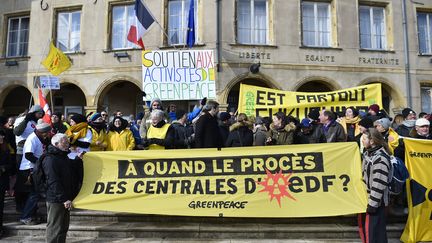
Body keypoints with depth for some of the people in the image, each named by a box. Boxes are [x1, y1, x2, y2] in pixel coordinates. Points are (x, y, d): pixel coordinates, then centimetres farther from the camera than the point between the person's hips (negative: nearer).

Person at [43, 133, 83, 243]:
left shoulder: (64, 156, 14)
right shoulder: (50, 160, -17)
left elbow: (72, 171, 26)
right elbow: (53, 182, -22)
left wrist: (78, 159, 13)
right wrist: (64, 199, -22)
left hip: (65, 199, 9)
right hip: (56, 200, -9)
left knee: (64, 227, 17)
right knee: (55, 228, -1)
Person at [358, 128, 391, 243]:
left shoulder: (380, 158, -21)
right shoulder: (367, 153, 9)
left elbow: (379, 184, -23)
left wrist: (372, 204, -21)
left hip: (375, 202, -9)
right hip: (365, 198, 9)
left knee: (373, 231, -1)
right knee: (363, 227, 20)